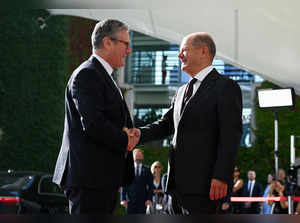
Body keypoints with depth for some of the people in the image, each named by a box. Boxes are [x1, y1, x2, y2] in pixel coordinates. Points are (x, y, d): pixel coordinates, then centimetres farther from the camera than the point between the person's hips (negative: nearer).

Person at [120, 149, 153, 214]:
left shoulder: (147, 169, 9)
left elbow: (150, 186, 6)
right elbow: (123, 186, 5)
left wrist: (149, 199, -5)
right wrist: (123, 199, -4)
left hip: (142, 201, 0)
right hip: (130, 200, 0)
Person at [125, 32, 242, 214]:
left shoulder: (225, 87, -5)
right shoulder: (183, 91, 22)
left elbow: (231, 135, -12)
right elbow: (166, 124, 18)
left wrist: (221, 177, -20)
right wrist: (141, 134, -3)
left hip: (202, 183, -8)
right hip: (178, 182, 8)